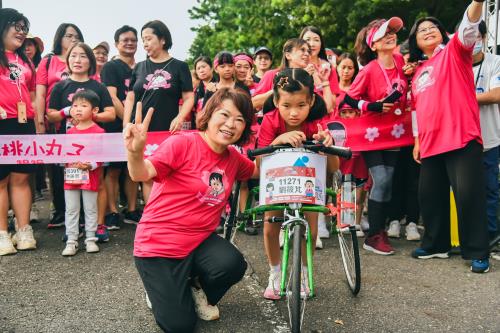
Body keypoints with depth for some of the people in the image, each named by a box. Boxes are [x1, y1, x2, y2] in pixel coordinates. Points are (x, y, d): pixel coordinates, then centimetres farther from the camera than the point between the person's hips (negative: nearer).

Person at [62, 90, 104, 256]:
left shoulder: (98, 132, -8)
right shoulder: (70, 132, 8)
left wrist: (91, 165, -22)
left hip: (90, 177, -4)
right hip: (71, 176, 5)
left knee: (90, 209, 8)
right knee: (71, 210, 8)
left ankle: (90, 239, 19)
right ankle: (71, 241, 16)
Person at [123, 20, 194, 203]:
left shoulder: (179, 66, 4)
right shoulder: (139, 67, 14)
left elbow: (189, 98, 1)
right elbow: (130, 99, 13)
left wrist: (180, 118, -16)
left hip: (167, 132, -3)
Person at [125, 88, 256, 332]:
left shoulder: (233, 158, 1)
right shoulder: (183, 143, -18)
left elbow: (257, 171, 21)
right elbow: (142, 174, -27)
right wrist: (135, 152, -49)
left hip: (199, 240, 5)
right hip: (158, 245, -5)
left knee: (233, 265, -27)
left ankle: (197, 289, 8)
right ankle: (161, 290, 29)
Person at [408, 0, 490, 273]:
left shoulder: (454, 52, 6)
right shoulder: (418, 71, 20)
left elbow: (468, 28, -14)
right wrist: (417, 141, 19)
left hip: (462, 138, -6)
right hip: (431, 144, 6)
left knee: (468, 195, -7)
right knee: (430, 196, 10)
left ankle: (477, 253, 4)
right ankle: (436, 245, 25)